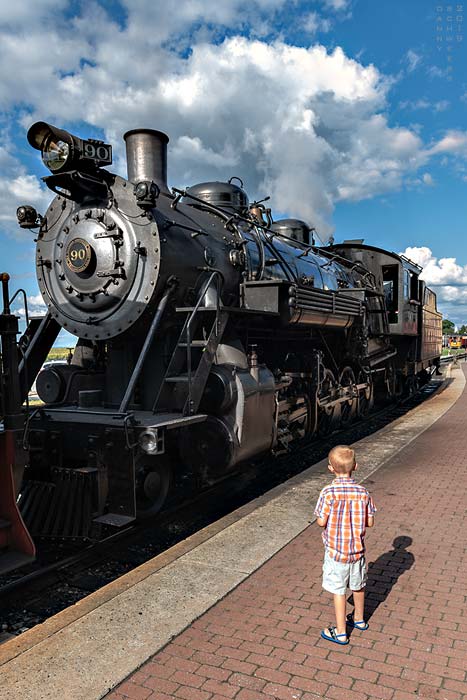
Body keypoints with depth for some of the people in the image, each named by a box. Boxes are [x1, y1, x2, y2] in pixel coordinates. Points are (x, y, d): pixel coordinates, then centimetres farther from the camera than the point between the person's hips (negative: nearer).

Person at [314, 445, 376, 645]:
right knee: (358, 586, 24)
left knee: (338, 591, 10)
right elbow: (370, 522, -4)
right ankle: (359, 619, 44)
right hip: (357, 548, 4)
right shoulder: (363, 492, -10)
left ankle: (340, 632, 22)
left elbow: (321, 522, -17)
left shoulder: (328, 493, -22)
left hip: (336, 550, -4)